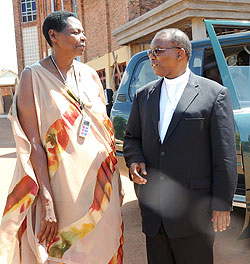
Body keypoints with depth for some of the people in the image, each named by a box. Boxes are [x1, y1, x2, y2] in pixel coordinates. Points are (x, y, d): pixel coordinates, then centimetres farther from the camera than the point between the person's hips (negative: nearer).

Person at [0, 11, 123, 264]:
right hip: (62, 185, -4)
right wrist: (47, 202, -17)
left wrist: (115, 181, 10)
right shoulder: (34, 76, -6)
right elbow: (34, 143, -12)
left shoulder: (90, 75, 7)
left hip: (101, 183, 5)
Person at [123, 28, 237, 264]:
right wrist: (134, 160, -6)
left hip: (193, 211, -4)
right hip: (152, 208, 5)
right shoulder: (144, 95, 9)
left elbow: (225, 154, -7)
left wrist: (222, 204, -8)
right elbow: (132, 137, 16)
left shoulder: (215, 94, -5)